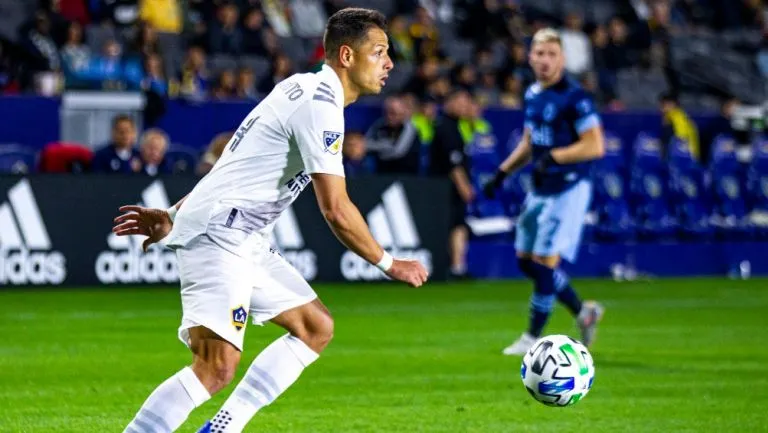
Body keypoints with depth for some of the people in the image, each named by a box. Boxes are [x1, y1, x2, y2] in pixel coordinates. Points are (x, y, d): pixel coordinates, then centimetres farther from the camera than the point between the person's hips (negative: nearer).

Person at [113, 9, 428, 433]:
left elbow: (237, 162, 21)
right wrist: (389, 264, -6)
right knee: (217, 367, -21)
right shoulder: (320, 106, -16)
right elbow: (336, 210, -19)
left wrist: (174, 215, 24)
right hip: (218, 235, -11)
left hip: (246, 240, 11)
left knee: (316, 327, 12)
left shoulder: (301, 88, 17)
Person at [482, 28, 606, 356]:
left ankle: (533, 338, 6)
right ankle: (583, 311, 25)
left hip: (568, 190, -9)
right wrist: (503, 172, 15)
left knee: (545, 262, -7)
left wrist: (553, 157, -24)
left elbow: (595, 147, -19)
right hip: (540, 190, 9)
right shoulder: (533, 95, 10)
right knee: (527, 261, 11)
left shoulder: (573, 97, -16)